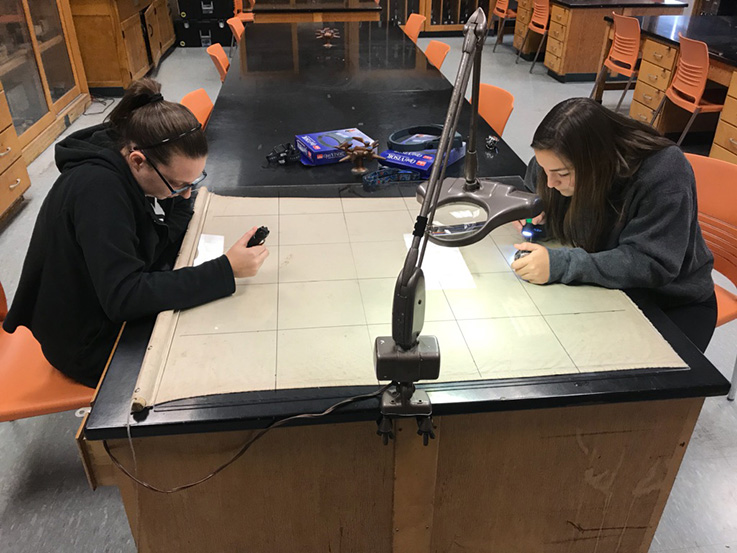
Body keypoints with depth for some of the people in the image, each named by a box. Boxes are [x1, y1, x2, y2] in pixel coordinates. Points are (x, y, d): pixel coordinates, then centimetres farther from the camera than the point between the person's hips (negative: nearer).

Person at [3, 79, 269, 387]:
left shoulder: (128, 171, -9)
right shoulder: (98, 189, -33)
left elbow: (160, 254, -4)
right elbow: (123, 297, -36)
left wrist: (180, 192, -20)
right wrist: (226, 270, -37)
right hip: (90, 345, -7)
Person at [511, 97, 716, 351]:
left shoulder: (664, 172, -29)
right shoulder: (562, 159, -14)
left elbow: (651, 265, -32)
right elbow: (530, 187, 9)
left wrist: (560, 264, -42)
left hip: (674, 303, -4)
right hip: (605, 284, 5)